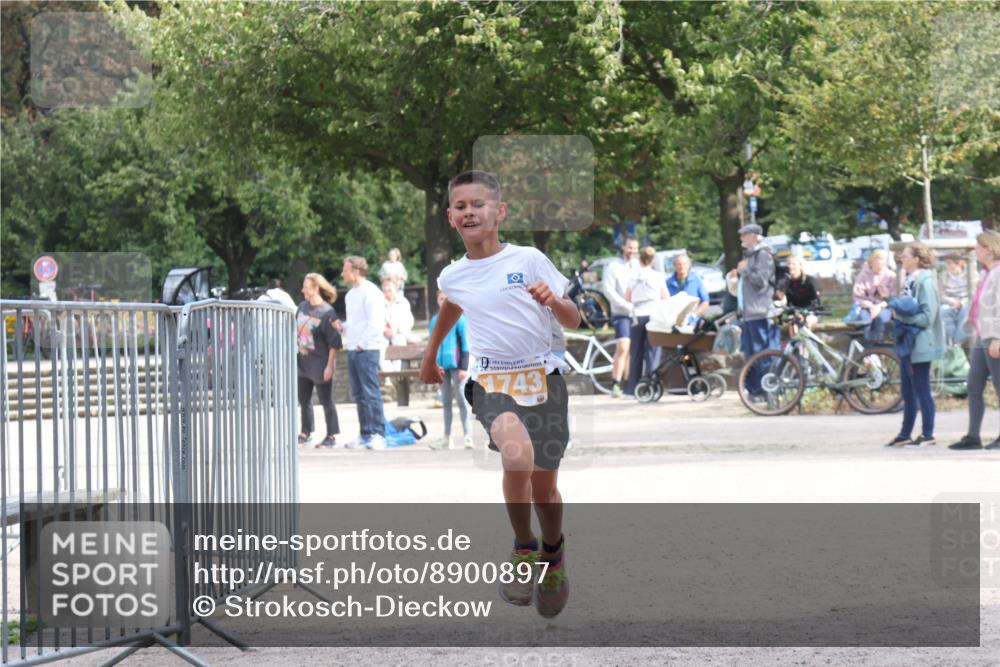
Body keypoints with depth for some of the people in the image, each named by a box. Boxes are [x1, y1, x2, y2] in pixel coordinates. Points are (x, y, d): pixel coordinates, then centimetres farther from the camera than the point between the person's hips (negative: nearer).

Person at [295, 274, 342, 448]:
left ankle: (331, 436, 9)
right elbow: (296, 330, 17)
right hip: (303, 362, 7)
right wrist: (294, 353, 16)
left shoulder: (327, 312, -16)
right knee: (304, 400, 15)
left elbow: (334, 342, -15)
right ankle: (305, 433, 27)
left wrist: (329, 365, -17)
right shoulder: (302, 307, 6)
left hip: (320, 363, -7)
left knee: (326, 401, 1)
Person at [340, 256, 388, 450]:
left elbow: (376, 323, -15)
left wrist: (362, 343, -15)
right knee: (359, 395, 8)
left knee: (371, 393, -9)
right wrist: (342, 326, 8)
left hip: (367, 349, -9)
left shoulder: (370, 292, -9)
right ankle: (366, 434, 12)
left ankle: (378, 435, -9)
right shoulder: (350, 294, 19)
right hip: (352, 350, 9)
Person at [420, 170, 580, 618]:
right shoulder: (452, 276, 6)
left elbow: (573, 322, 2)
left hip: (541, 376, 0)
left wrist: (553, 301, -20)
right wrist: (430, 355, 43)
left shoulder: (529, 261, -3)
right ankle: (523, 549, -8)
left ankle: (553, 551, 39)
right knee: (516, 456, -30)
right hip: (491, 380, 0)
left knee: (544, 485, 7)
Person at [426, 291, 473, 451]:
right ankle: (447, 438, 13)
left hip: (455, 364, -5)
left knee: (461, 399, -5)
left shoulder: (459, 319, -5)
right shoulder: (434, 320, 10)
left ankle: (467, 436, -4)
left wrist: (464, 366, -11)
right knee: (446, 401, 9)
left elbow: (465, 343, -6)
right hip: (441, 365, 5)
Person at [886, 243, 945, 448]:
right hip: (907, 343, 10)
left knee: (921, 391, -3)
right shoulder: (911, 281, 13)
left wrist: (902, 315, -19)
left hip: (920, 345, -10)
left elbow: (927, 317, -20)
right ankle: (905, 435, 19)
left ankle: (927, 435, 3)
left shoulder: (925, 282, -15)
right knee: (908, 392, 13)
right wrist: (896, 311, 3)